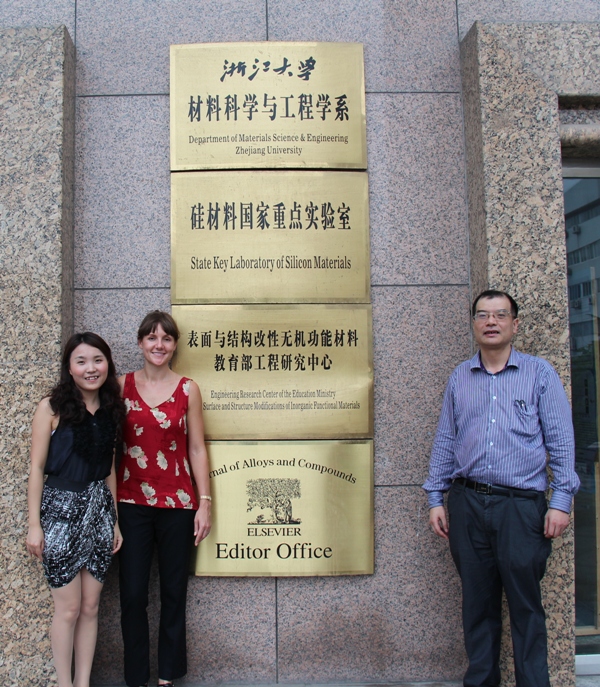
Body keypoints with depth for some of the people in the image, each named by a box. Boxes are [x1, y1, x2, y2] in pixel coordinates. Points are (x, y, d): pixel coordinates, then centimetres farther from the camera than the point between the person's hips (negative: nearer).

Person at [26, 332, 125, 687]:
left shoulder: (111, 410, 6)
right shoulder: (52, 408, -8)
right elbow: (37, 467, -7)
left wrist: (115, 520, 10)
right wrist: (34, 524, -10)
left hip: (99, 509, 4)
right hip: (61, 509, -4)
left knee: (91, 607, 10)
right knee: (69, 608, 4)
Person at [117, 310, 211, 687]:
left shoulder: (188, 389, 0)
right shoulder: (122, 385, 1)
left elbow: (197, 448, 2)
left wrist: (204, 502, -3)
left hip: (177, 504, 0)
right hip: (131, 503, 0)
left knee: (174, 592, 10)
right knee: (132, 594, 5)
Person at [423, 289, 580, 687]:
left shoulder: (540, 373, 4)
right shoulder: (460, 378, 12)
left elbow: (561, 441, 1)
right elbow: (445, 441, 13)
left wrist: (561, 501, -7)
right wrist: (436, 498, 8)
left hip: (522, 505, -3)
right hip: (468, 503, 3)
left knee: (526, 605, 1)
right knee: (478, 602, 11)